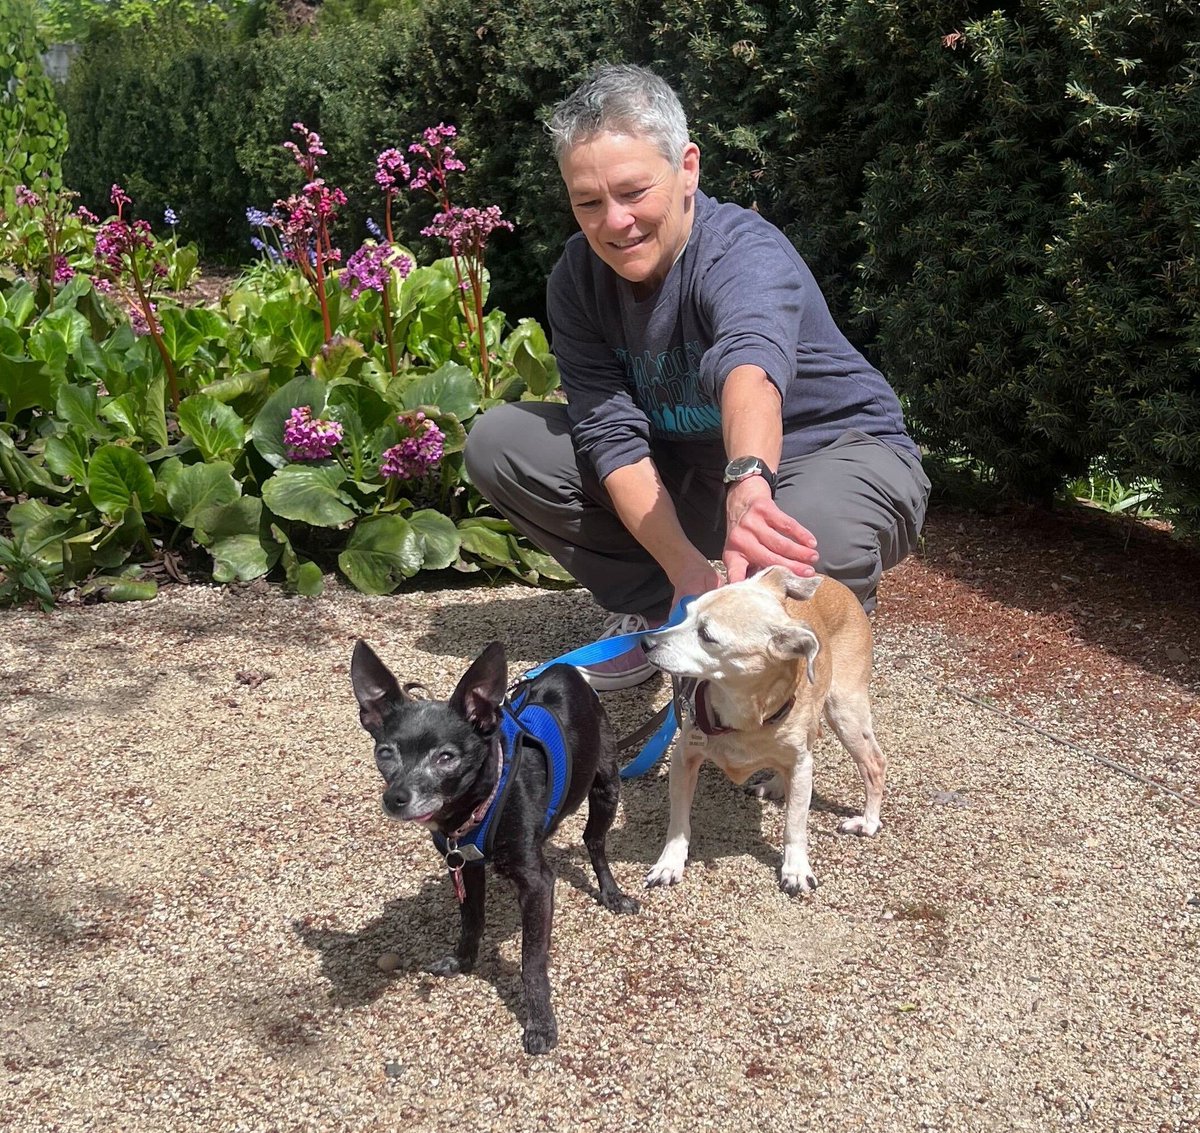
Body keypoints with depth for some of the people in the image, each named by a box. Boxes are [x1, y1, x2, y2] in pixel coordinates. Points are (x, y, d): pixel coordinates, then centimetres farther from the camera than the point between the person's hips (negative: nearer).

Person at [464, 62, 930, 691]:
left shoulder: (746, 252, -28)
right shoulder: (577, 278, -11)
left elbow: (748, 364, -52)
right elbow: (612, 433, -18)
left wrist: (748, 485, -73)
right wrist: (685, 566, -32)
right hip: (688, 469, 6)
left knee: (809, 552, -42)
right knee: (497, 442, -9)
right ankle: (656, 612, 2)